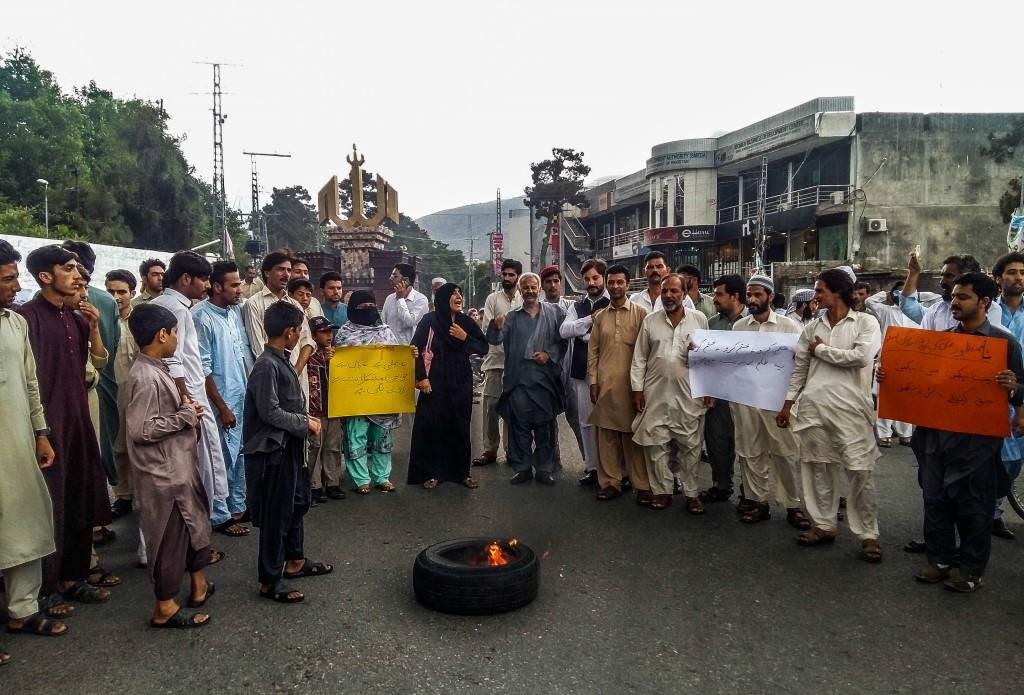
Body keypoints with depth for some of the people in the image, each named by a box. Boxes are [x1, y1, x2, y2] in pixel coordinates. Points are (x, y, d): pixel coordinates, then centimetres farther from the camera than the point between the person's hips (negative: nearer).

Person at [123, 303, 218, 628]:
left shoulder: (156, 369, 7)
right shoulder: (145, 377, -23)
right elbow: (141, 429, -26)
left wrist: (185, 409, 3)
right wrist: (185, 416, -19)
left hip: (178, 465, 10)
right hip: (163, 471, -10)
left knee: (193, 522, 22)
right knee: (170, 536, 3)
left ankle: (198, 583, 38)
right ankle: (165, 607, 18)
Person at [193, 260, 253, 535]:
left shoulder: (236, 311, 4)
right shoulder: (201, 317, -17)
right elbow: (203, 368, -16)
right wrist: (222, 407, -15)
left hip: (244, 397, 7)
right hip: (222, 401, -7)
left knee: (241, 455, 16)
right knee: (223, 459, 4)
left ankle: (238, 507, 30)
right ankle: (221, 516, 18)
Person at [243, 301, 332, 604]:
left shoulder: (281, 360, 8)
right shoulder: (267, 365, -21)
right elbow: (269, 411, -23)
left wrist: (305, 420, 6)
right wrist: (305, 423, -14)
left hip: (289, 446, 10)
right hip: (272, 449, -10)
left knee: (297, 504, 21)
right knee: (275, 514, 1)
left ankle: (295, 561, 37)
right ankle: (270, 581, 13)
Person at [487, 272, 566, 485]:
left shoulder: (554, 312, 6)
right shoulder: (512, 316, 11)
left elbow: (563, 339, 3)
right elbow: (495, 340, 1)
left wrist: (550, 354, -12)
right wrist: (496, 327, -19)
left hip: (545, 378, -1)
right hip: (518, 379, 1)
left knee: (545, 425, 6)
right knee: (519, 425, 6)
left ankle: (545, 468, 17)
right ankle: (522, 468, 16)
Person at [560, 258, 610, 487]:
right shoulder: (576, 307, 15)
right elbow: (564, 330, -1)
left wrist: (588, 336, -8)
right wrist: (591, 319, -10)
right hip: (582, 371, 5)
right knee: (586, 421, 10)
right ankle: (591, 467, 20)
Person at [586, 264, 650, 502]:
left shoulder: (640, 313, 2)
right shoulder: (599, 316, 12)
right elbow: (592, 351, 12)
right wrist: (592, 382, 5)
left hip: (631, 382, -3)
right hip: (605, 383, 3)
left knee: (633, 435, 0)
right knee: (605, 434, 5)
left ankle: (642, 486, 7)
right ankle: (609, 482, 15)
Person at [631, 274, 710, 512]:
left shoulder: (699, 319, 3)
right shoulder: (650, 320, 4)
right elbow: (639, 358, 5)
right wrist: (637, 389, 0)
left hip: (690, 394, -1)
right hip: (656, 394, 1)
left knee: (691, 445, 5)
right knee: (656, 444, 5)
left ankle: (691, 493, 17)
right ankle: (662, 491, 18)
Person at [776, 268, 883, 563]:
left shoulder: (865, 322, 0)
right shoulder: (812, 326, 13)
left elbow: (861, 357, -17)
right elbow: (800, 367, 15)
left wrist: (822, 349, -5)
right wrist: (788, 403, 12)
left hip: (850, 408, -4)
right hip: (812, 407, 5)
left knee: (861, 472, -3)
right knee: (819, 468, 10)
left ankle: (869, 534, 10)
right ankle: (824, 525, 23)